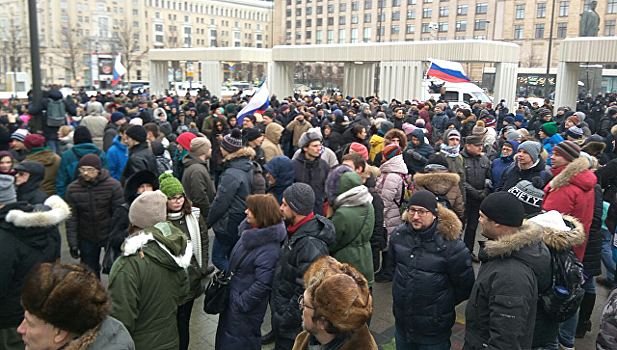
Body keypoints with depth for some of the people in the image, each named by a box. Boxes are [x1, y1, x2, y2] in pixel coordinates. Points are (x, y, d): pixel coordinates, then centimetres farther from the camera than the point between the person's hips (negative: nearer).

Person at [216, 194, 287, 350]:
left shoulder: (269, 248, -30)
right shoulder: (251, 231, -3)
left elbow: (263, 284, -29)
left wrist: (242, 303, -20)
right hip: (233, 293, 8)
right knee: (225, 333, 26)